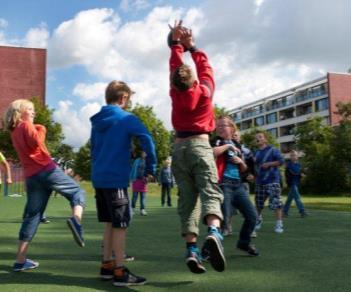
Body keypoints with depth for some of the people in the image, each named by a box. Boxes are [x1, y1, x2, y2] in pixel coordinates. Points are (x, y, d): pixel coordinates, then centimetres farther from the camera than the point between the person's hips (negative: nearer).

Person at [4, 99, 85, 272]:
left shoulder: (14, 132, 24)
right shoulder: (27, 125, 2)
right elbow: (36, 142, -15)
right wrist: (41, 130, 3)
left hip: (31, 177, 7)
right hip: (46, 170, -7)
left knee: (31, 217, 9)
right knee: (77, 192, 4)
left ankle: (20, 261, 9)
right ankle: (76, 219, -28)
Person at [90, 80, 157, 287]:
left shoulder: (97, 121, 15)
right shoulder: (127, 118, -7)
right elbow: (147, 139, -19)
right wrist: (151, 167, -10)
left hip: (98, 177, 8)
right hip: (115, 178, -8)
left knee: (111, 223, 16)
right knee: (121, 224, -2)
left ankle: (107, 265, 21)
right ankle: (120, 272, 2)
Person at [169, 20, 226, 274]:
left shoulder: (176, 92, 4)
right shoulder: (204, 90, -1)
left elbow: (175, 66, 18)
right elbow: (204, 65, 14)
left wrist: (176, 43, 28)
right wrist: (191, 46, 25)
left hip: (179, 147, 3)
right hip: (200, 144, -3)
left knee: (187, 198, 3)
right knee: (211, 192, -12)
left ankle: (192, 249, -3)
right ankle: (214, 232, -39)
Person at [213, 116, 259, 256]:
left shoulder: (237, 145, 18)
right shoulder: (217, 142, 0)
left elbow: (244, 169, 23)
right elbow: (211, 152, -26)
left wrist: (240, 161, 2)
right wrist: (228, 146, -13)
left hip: (238, 185, 7)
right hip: (223, 185, -7)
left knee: (252, 216, 9)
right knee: (224, 219, -15)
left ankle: (244, 242, 32)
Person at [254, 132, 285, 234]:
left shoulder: (272, 150, -2)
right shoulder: (256, 153, 14)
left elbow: (281, 161, -10)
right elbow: (254, 166, 25)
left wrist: (269, 164, -16)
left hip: (272, 181, -5)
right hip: (259, 181, 5)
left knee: (276, 202, -11)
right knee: (258, 202, 12)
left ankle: (279, 223, -6)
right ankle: (259, 218, 36)